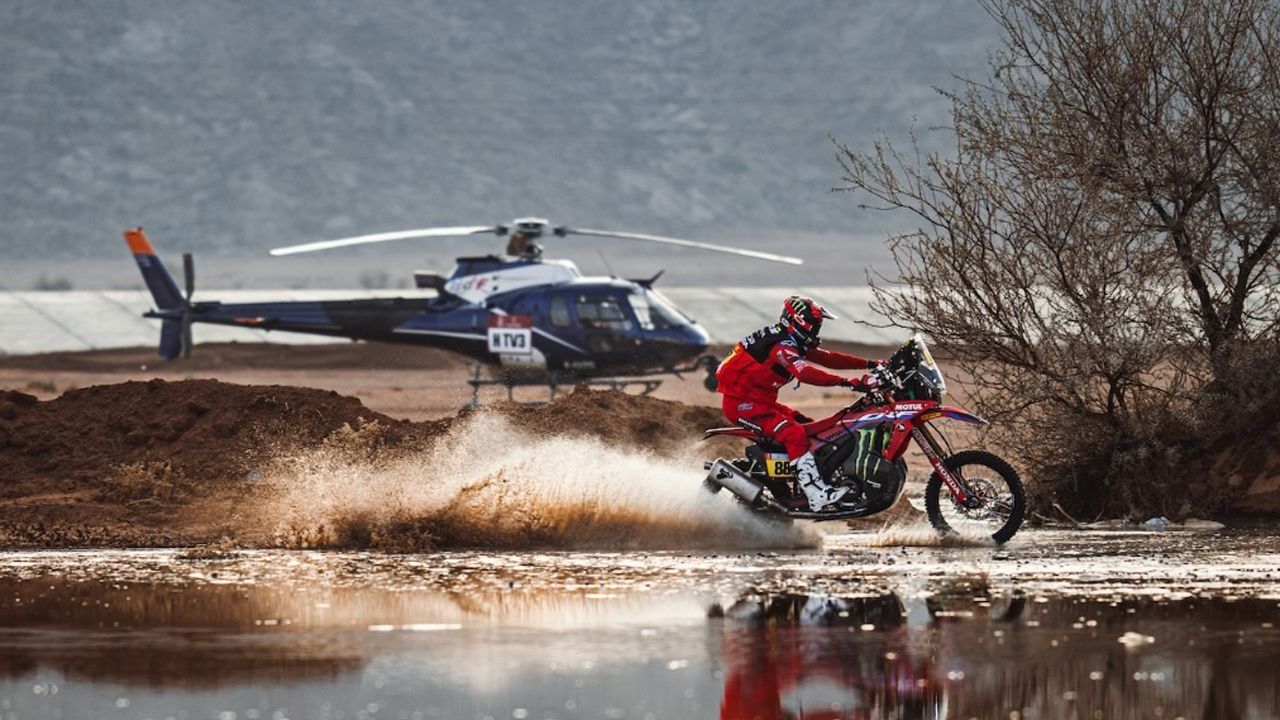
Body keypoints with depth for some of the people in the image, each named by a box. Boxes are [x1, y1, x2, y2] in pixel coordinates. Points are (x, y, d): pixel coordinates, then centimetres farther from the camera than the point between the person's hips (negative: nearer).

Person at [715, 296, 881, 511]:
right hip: (741, 404, -11)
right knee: (794, 434, -26)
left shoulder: (796, 343, 12)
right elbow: (804, 372, -38)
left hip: (759, 400, 11)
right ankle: (818, 495, -33)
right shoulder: (783, 345, -21)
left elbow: (826, 358, 13)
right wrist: (847, 382, -45)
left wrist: (869, 364, 5)